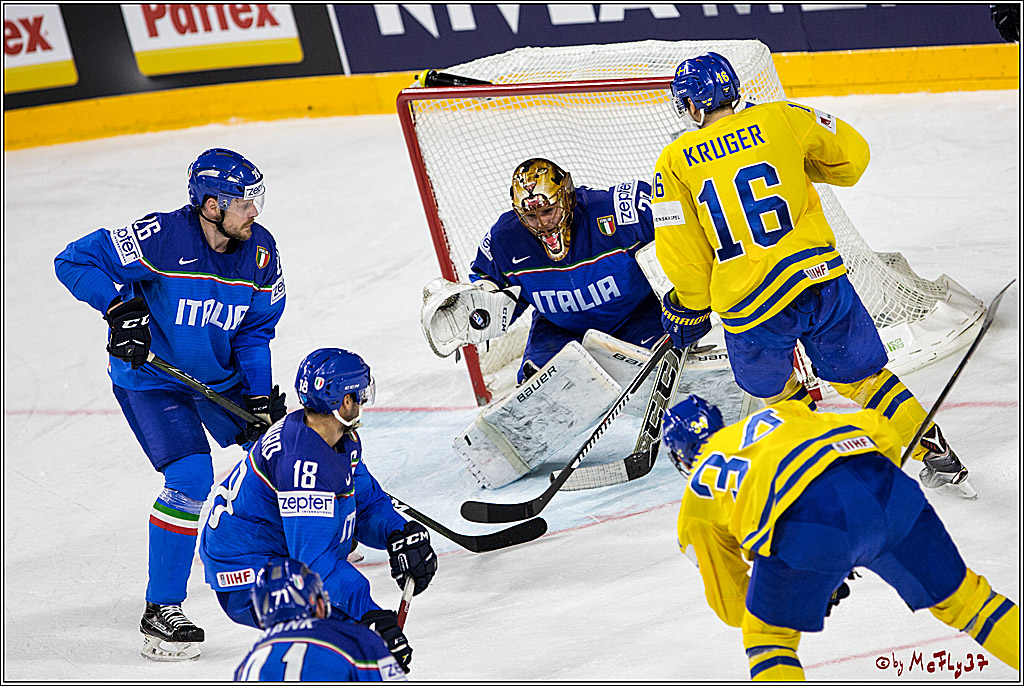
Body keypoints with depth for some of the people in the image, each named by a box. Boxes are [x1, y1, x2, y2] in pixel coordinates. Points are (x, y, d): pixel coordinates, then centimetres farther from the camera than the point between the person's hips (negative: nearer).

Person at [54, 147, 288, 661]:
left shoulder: (260, 250, -10)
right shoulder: (161, 237, -28)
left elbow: (254, 331, -1)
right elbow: (74, 261, -23)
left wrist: (260, 396, -11)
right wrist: (119, 307, -33)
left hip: (222, 376, 7)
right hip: (150, 377, -6)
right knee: (191, 480, -21)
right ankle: (161, 612, -11)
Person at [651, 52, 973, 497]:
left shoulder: (674, 163, -1)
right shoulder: (780, 118, 3)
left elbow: (684, 254, -2)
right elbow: (851, 155, 14)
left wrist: (689, 309, 14)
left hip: (746, 304, -2)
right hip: (818, 277, 2)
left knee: (772, 386, 25)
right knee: (861, 373, 18)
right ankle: (939, 458, 19)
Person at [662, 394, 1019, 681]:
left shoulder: (696, 498, 32)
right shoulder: (780, 414, 40)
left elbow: (731, 605, 36)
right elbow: (879, 430, 29)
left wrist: (806, 598, 48)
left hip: (803, 527, -3)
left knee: (767, 634, 22)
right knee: (957, 596, 24)